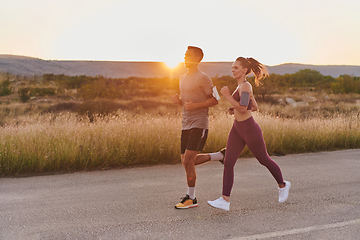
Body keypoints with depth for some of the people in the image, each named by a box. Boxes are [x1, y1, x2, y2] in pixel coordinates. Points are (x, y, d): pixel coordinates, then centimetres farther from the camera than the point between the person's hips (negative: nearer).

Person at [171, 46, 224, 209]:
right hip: (186, 124, 9)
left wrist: (195, 106, -19)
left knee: (188, 161, -13)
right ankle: (220, 156, 26)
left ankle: (191, 198, 0)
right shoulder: (182, 79, 18)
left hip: (199, 124, -9)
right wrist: (178, 101, 4)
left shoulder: (203, 78, -7)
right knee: (187, 162, 10)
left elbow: (215, 99, -8)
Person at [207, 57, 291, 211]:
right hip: (237, 129, 9)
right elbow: (255, 107, 20)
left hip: (249, 129, -9)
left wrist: (227, 96, -20)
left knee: (264, 160, 10)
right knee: (228, 163, -4)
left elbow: (243, 109, -28)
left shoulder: (245, 86, -17)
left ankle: (282, 185, 35)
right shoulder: (242, 86, 12)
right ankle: (225, 201, -7)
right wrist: (234, 110, 10)